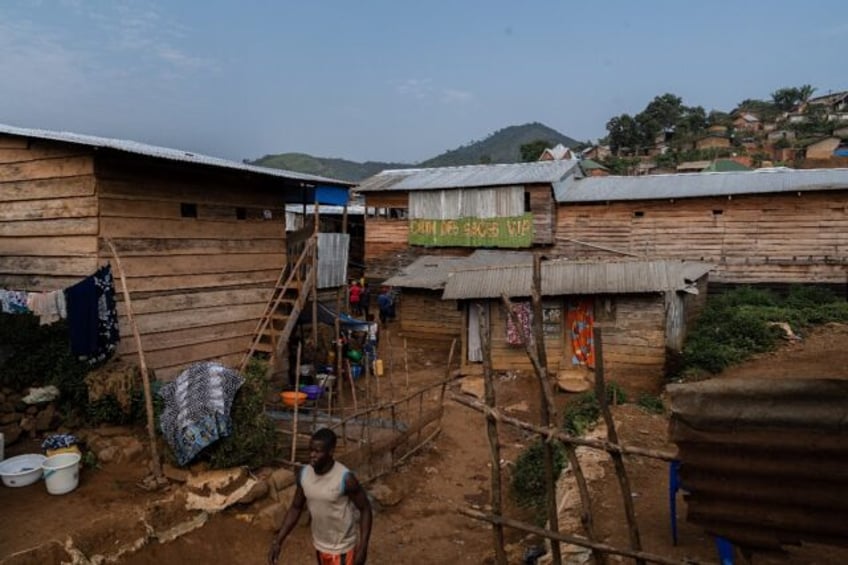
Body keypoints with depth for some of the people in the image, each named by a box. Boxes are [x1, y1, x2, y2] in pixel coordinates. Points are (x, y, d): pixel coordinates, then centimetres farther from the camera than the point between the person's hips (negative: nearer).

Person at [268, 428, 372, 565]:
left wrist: (362, 547, -21)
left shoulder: (345, 478, -27)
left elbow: (365, 509, -16)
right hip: (320, 545, 6)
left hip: (341, 548, -5)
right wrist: (278, 541, -3)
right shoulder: (304, 474, -10)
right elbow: (295, 508, 3)